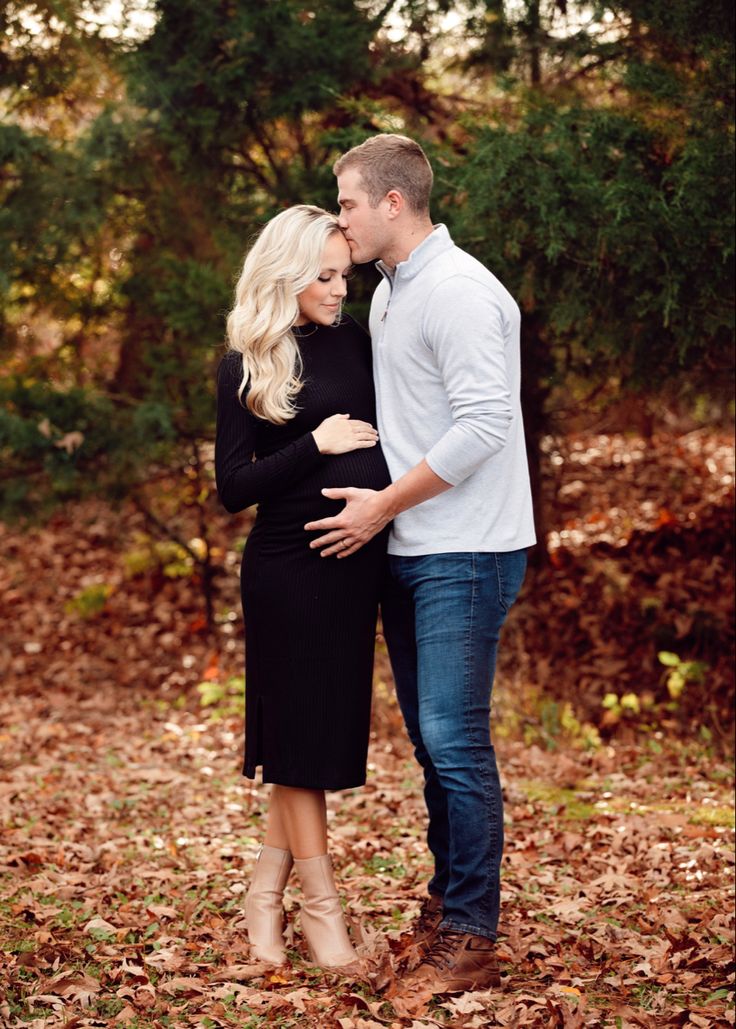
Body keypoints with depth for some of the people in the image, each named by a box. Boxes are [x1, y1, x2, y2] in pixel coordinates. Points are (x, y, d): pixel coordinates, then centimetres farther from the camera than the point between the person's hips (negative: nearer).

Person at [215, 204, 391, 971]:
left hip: (357, 560, 5)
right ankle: (320, 908, 11)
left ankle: (266, 894, 20)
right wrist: (315, 446, -16)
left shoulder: (354, 341, 7)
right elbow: (233, 489, -8)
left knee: (325, 731, 9)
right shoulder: (244, 367, -5)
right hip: (289, 567, -5)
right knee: (300, 734, 2)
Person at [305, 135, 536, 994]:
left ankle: (470, 939, -2)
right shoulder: (389, 293, 15)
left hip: (464, 553, -9)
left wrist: (384, 504, -16)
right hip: (408, 550, 9)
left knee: (454, 738, -9)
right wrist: (381, 505, 10)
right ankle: (446, 903, 25)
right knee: (431, 737, 14)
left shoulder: (457, 292, -15)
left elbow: (483, 424, -22)